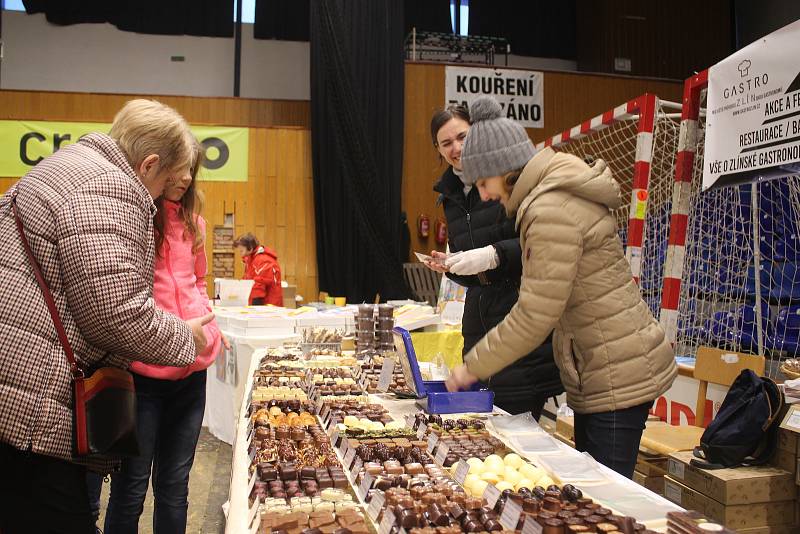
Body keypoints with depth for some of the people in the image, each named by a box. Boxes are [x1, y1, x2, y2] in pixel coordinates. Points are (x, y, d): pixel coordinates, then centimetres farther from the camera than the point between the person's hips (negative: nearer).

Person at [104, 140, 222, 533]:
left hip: (192, 369, 5)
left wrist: (207, 325, 6)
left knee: (174, 484, 16)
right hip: (141, 371, -5)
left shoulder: (192, 222, 11)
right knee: (131, 486, 6)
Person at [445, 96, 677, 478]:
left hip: (619, 376, -10)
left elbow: (535, 316, -22)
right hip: (598, 374, 10)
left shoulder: (551, 211, -21)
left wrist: (473, 367, -11)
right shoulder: (555, 195, 11)